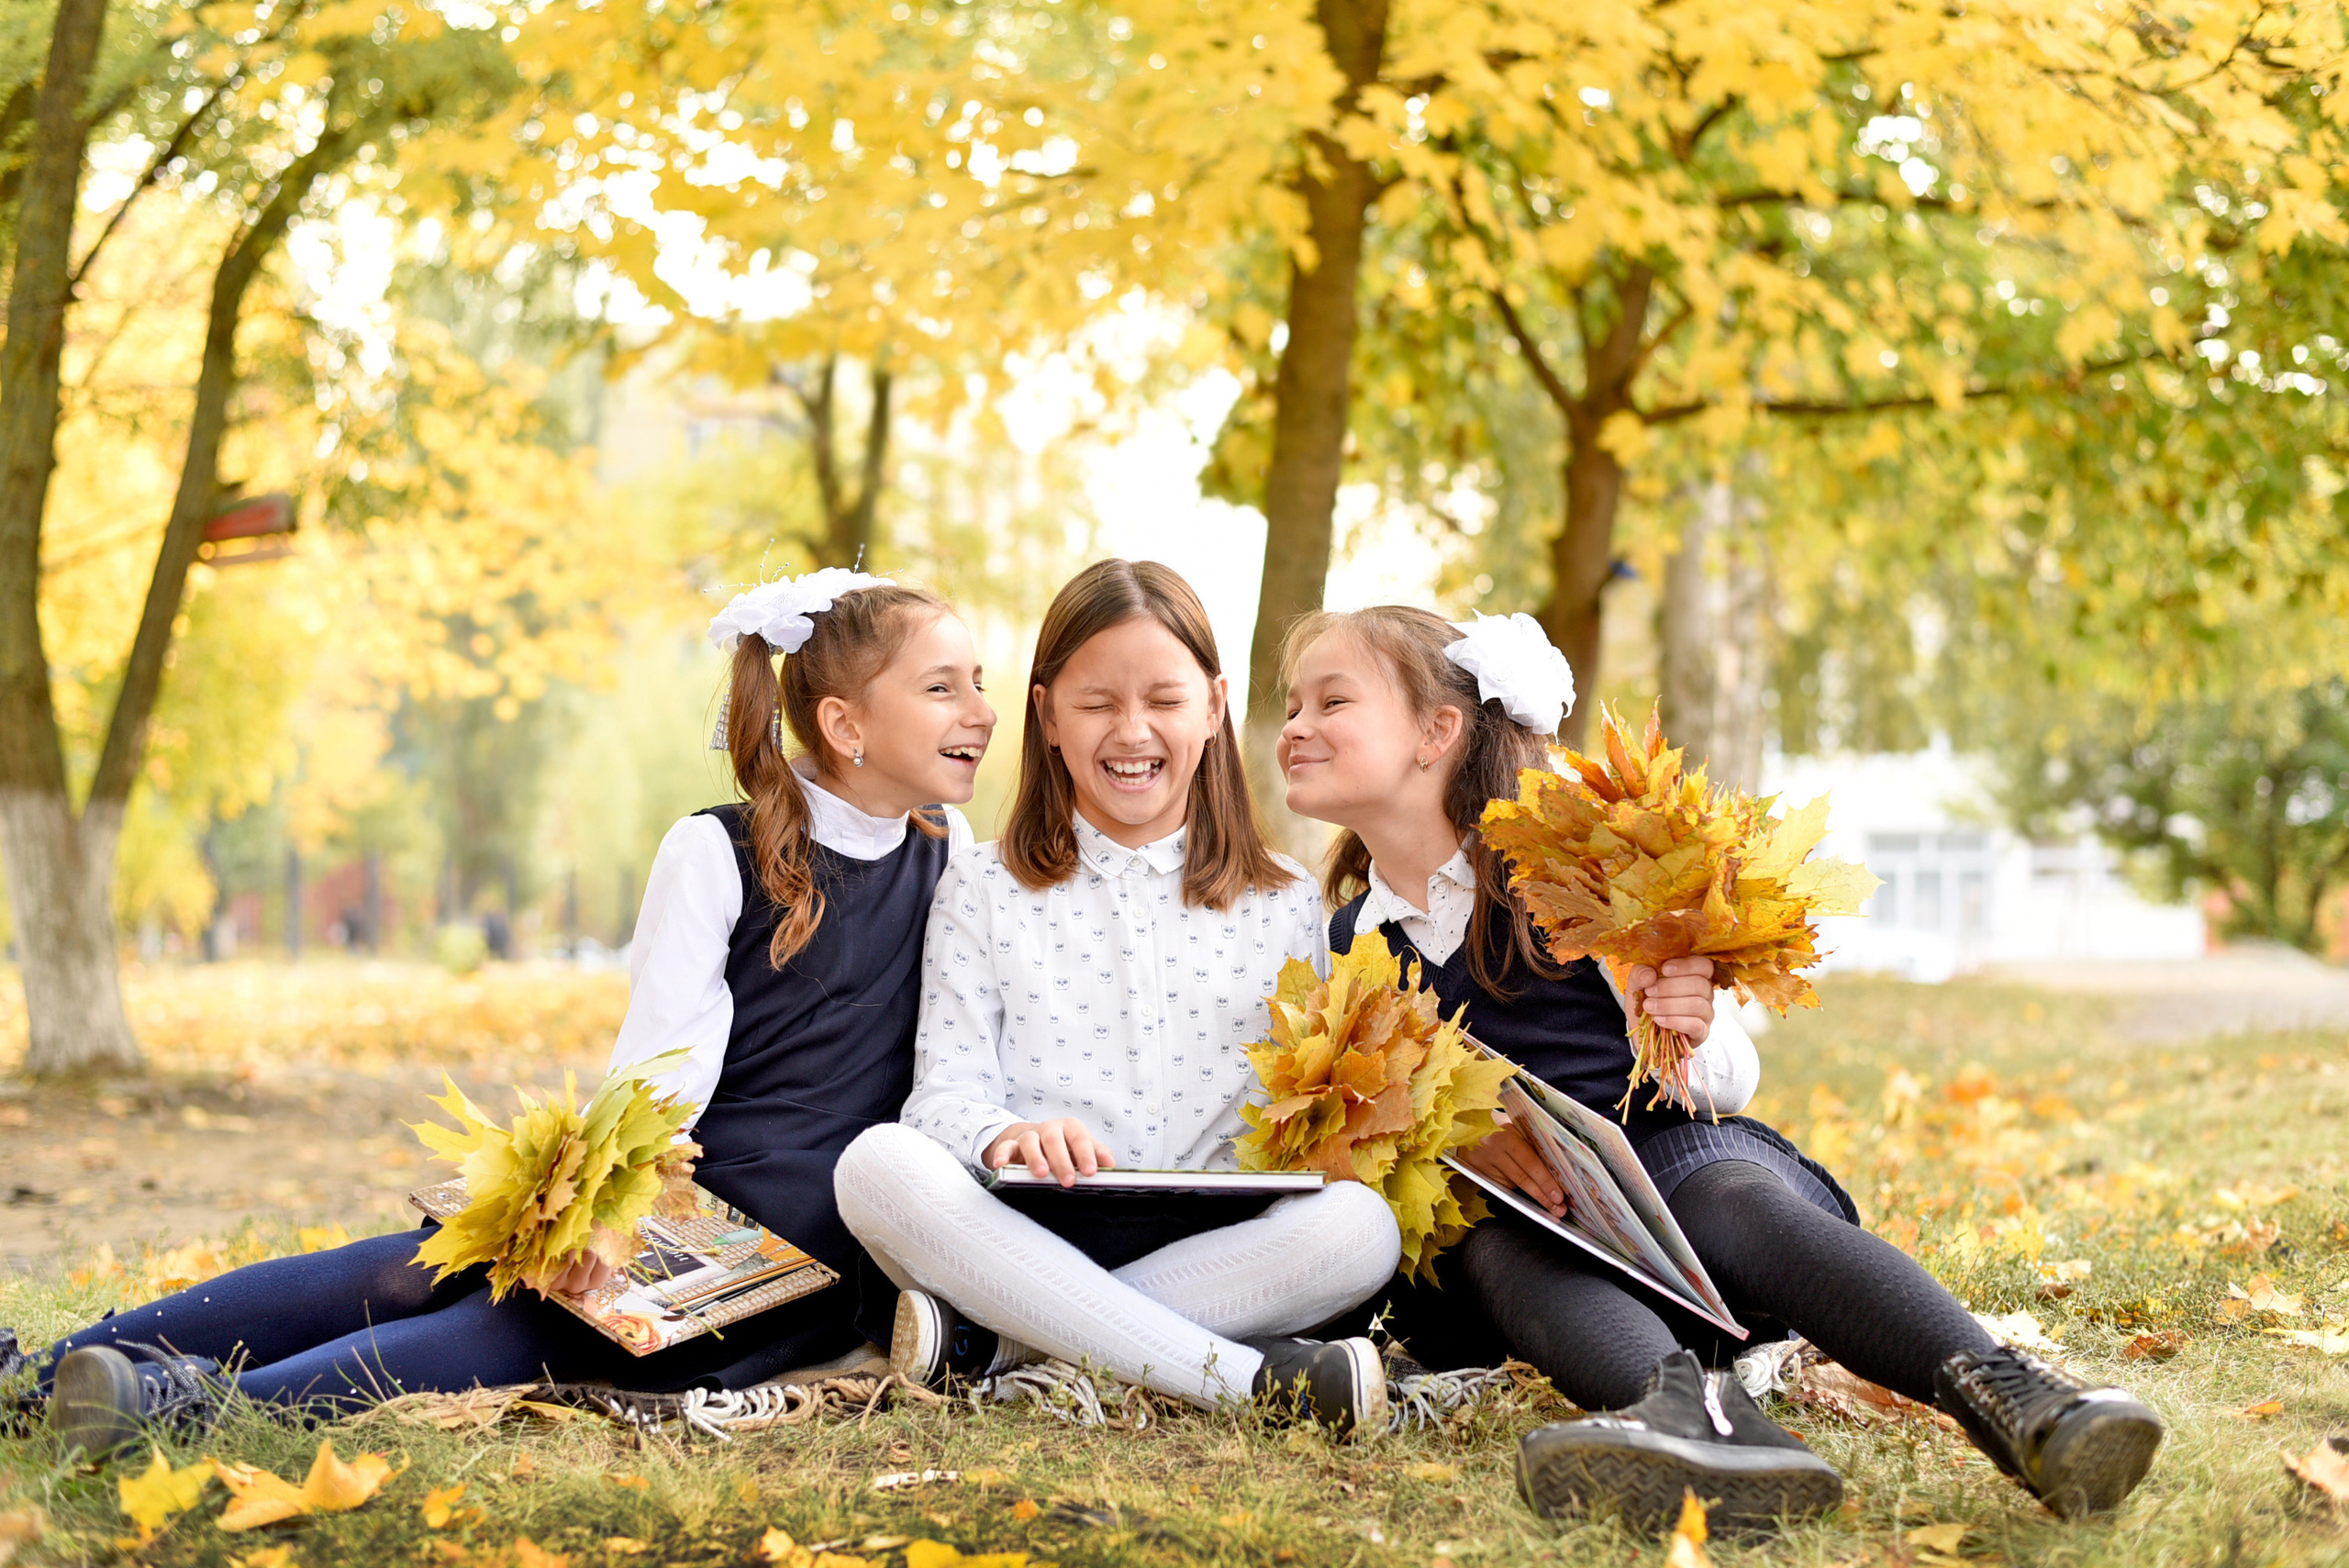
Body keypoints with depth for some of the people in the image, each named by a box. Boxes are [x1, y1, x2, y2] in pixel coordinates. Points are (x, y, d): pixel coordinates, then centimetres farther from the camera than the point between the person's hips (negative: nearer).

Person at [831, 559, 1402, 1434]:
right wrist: (1005, 1133, -24)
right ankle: (1244, 1376, -37)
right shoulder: (984, 892, 10)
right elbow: (947, 1088, 0)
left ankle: (990, 1342, -29)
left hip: (1209, 1245, 1)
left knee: (1362, 1225, -29)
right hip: (1027, 1229, -1)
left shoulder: (1284, 904, 14)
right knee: (877, 1163, -31)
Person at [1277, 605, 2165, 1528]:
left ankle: (2002, 1393, -55)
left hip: (1669, 1141, -2)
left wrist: (1681, 1033, -21)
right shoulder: (1348, 941, 13)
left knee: (1734, 1207, -36)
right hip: (1533, 1214, 2)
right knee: (1494, 1251, -33)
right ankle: (1689, 1410, -63)